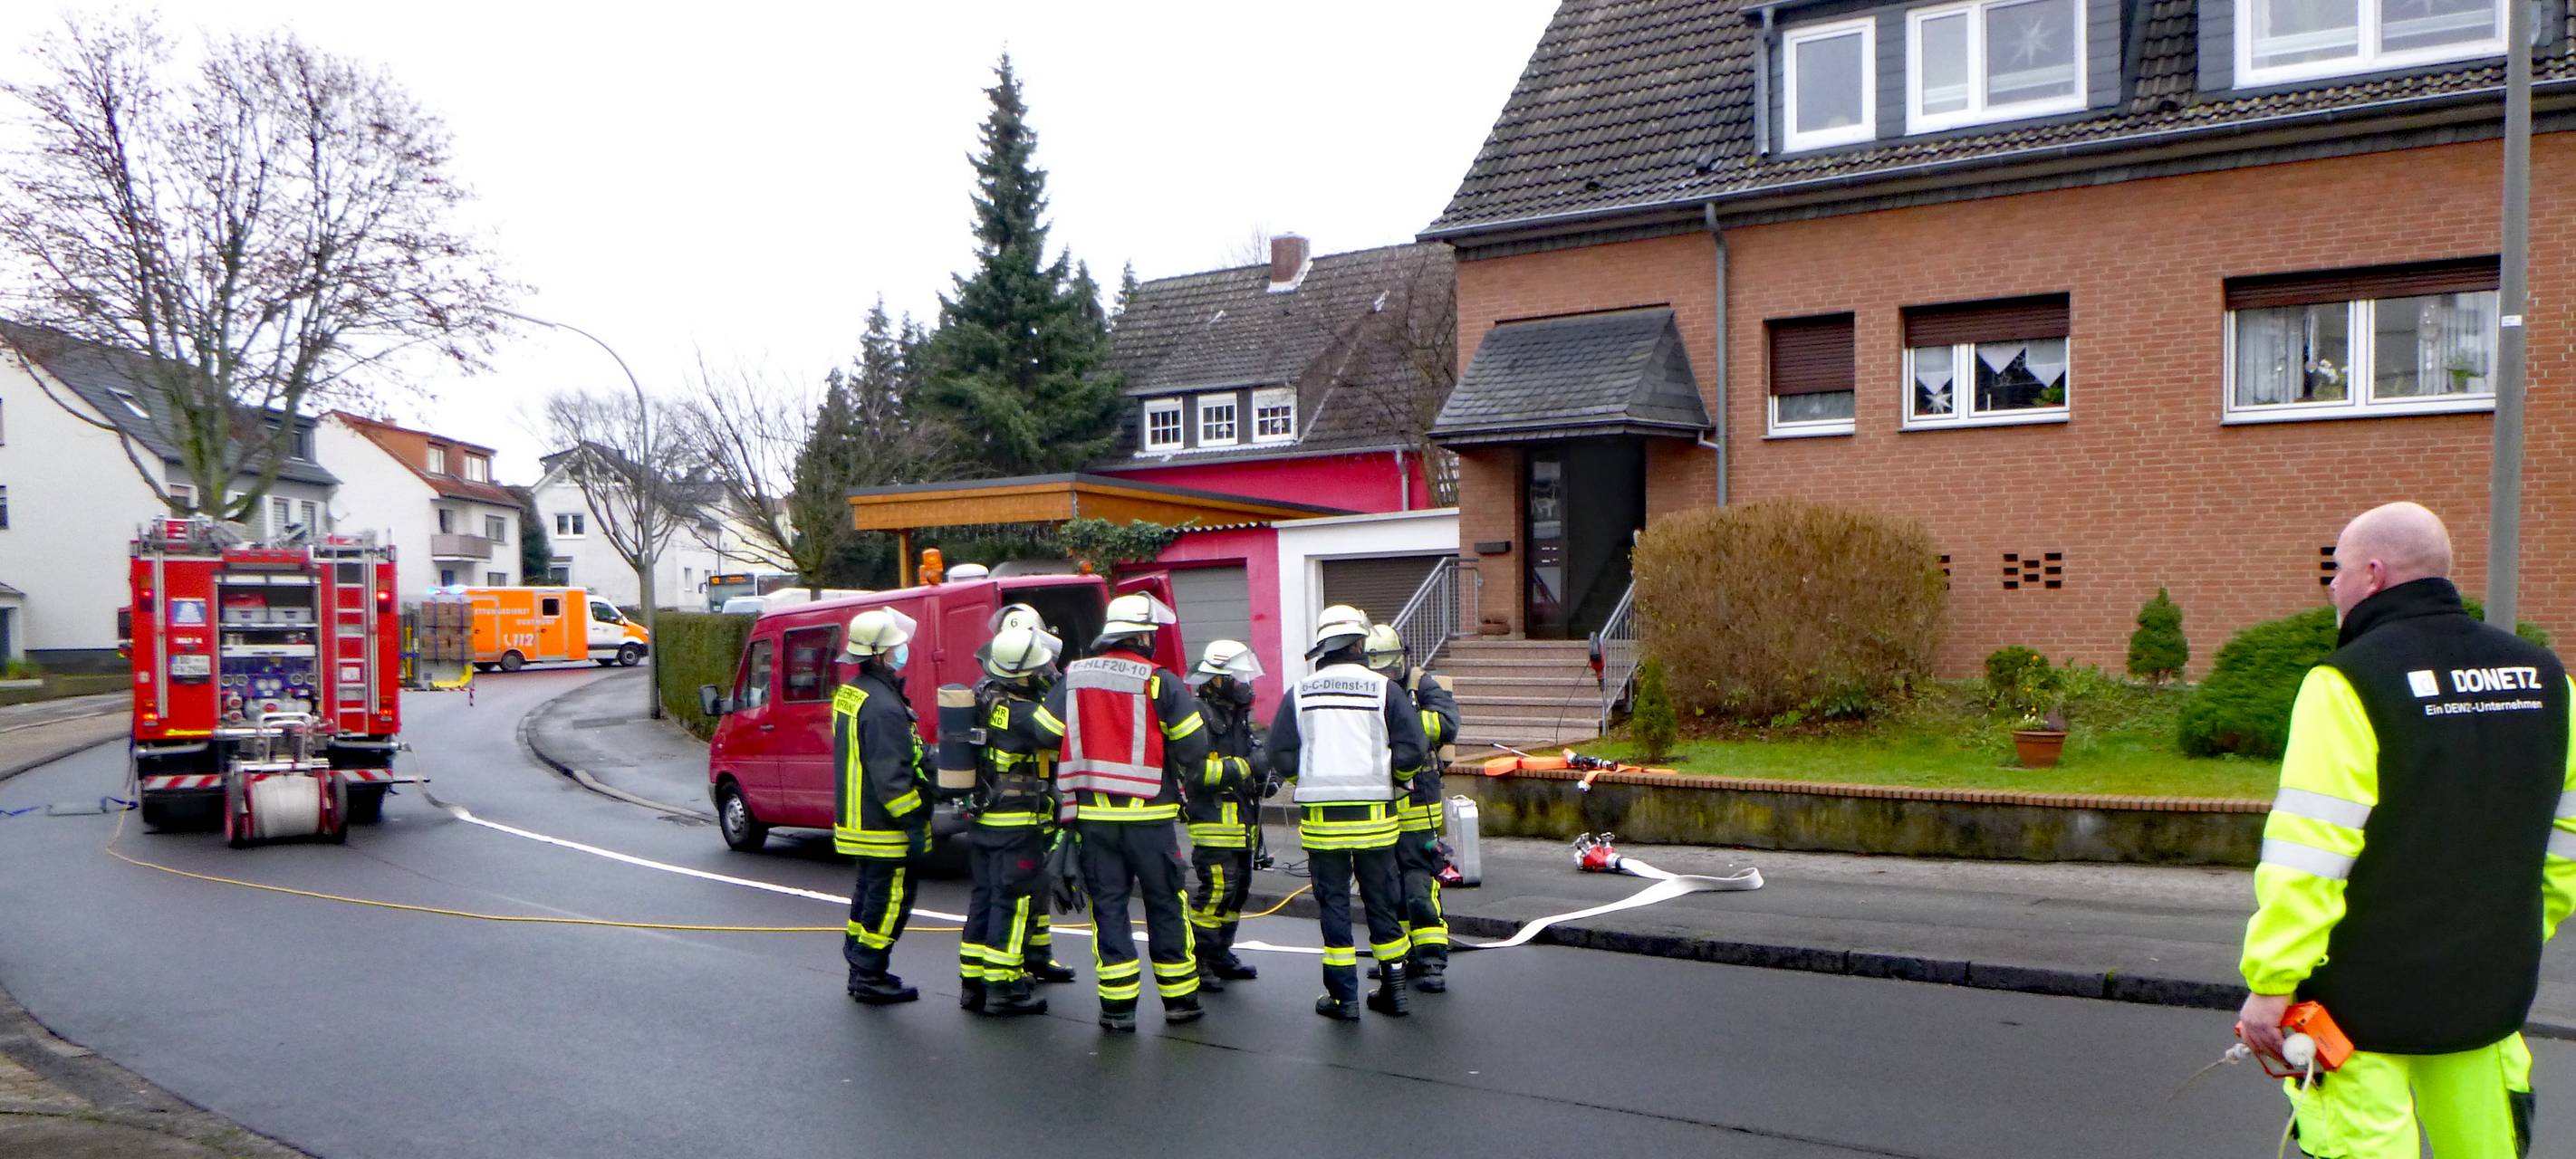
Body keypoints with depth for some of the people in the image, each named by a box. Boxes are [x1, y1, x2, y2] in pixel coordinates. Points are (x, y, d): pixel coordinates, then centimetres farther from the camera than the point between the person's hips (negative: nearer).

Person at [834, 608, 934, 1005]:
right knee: (890, 899, -1)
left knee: (870, 891, 20)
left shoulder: (850, 692, 11)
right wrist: (913, 823, -22)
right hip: (883, 826, -10)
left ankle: (861, 968, 29)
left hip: (857, 820, 10)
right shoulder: (883, 706, -23)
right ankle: (870, 978, 5)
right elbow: (890, 775, -25)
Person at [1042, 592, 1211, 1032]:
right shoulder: (1159, 680, -7)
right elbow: (1194, 747, -9)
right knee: (1165, 905, 9)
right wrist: (1178, 765, 13)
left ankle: (1118, 1005, 7)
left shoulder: (1072, 679, 5)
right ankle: (1179, 998, 17)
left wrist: (1066, 797, 14)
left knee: (1108, 905, 8)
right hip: (1149, 813, -3)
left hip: (1093, 814, 3)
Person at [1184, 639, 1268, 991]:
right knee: (1216, 889, -11)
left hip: (1240, 823, 10)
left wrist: (1263, 773, 8)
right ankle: (1195, 960, -2)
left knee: (1238, 888, 13)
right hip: (1213, 821, -10)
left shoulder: (1238, 716, 18)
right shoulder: (1198, 716, -12)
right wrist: (1244, 767, -22)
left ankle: (1221, 955, 24)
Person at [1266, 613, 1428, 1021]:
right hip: (1374, 816, 0)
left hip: (1321, 817, 0)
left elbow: (1282, 759, 0)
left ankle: (1343, 996, 9)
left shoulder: (1299, 694, 2)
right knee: (1382, 900, 12)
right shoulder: (1384, 689, -2)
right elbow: (1411, 751, -6)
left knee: (1333, 903, 8)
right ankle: (1393, 990, 20)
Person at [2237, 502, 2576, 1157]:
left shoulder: (2350, 683, -14)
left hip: (2365, 1001, -6)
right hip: (2489, 995, 7)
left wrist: (2270, 983, -15)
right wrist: (2514, 943, 23)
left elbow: (2306, 856, -19)